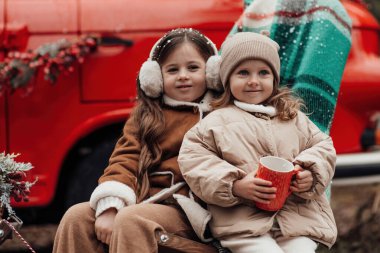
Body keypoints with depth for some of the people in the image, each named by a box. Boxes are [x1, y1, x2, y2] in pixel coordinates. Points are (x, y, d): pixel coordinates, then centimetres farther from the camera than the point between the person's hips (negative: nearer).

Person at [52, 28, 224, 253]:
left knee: (130, 219, -33)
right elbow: (125, 161, 5)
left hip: (182, 210, -5)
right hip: (141, 201, 5)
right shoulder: (145, 116, 18)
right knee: (77, 216, -15)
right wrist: (109, 208, -11)